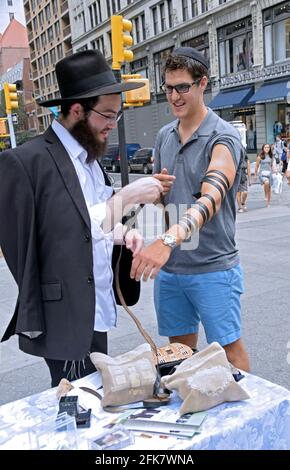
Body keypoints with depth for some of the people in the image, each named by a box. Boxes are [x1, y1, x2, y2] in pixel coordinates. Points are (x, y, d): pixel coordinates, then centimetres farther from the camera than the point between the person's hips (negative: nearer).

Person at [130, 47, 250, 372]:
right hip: (169, 266, 6)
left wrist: (167, 240, -47)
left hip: (212, 268, -6)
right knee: (179, 347, 18)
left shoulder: (223, 138, -14)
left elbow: (212, 198, -32)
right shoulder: (164, 136, 8)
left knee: (228, 348, 7)